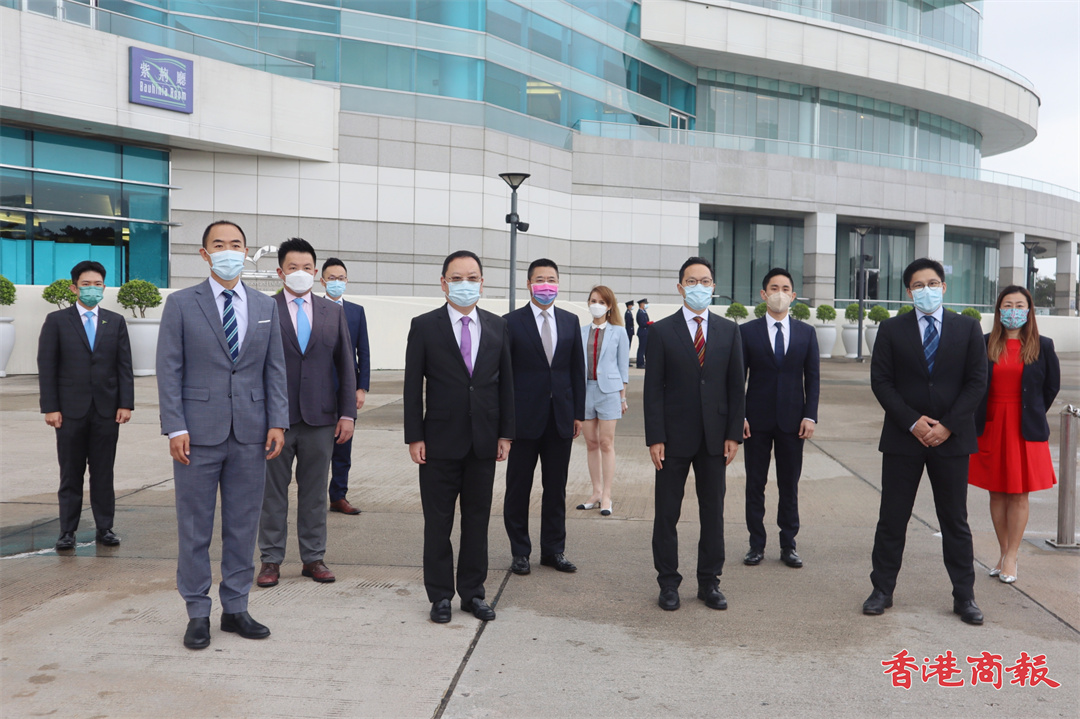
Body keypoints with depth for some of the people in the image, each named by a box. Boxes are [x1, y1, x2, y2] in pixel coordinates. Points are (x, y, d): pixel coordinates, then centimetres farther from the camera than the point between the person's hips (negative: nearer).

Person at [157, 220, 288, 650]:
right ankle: (197, 613, 18)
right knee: (194, 528, 6)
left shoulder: (265, 307, 10)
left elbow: (275, 369, 8)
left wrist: (277, 422, 0)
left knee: (243, 525, 9)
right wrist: (175, 428, -10)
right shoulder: (181, 304, 0)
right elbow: (169, 370, -3)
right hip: (199, 433, -3)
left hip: (250, 434, 3)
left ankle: (235, 608, 22)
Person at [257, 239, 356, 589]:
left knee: (315, 492, 10)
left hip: (321, 418, 2)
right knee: (272, 491, 7)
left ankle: (313, 557, 21)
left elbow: (346, 365, 8)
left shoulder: (333, 312, 9)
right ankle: (271, 559, 19)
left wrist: (347, 413, 2)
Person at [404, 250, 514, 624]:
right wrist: (414, 436, -8)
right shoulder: (424, 326, -3)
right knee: (438, 522, 7)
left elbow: (505, 383, 8)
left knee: (478, 520, 11)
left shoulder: (497, 326, 6)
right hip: (440, 442, -2)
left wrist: (506, 433, 4)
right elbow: (413, 385, -3)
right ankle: (440, 595, 20)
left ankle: (473, 592, 24)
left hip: (484, 441, 3)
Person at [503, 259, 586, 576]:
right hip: (525, 418, -3)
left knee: (556, 489, 11)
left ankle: (554, 550, 23)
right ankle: (520, 552, 19)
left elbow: (577, 369, 9)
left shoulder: (570, 321, 8)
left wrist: (578, 413, 5)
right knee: (518, 489, 6)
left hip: (561, 418, 3)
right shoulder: (512, 322, -3)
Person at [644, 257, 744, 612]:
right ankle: (668, 582, 18)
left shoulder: (728, 330, 6)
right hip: (674, 437, -2)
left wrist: (734, 434, -1)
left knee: (713, 513, 9)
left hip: (714, 437, 2)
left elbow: (736, 385, 6)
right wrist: (655, 438, -10)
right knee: (667, 514, 5)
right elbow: (653, 388, -4)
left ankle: (709, 582, 22)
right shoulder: (662, 331, -1)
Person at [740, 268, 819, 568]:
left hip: (792, 420, 1)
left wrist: (810, 415, -4)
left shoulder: (806, 333, 7)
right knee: (755, 485, 5)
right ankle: (757, 544, 15)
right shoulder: (747, 332, 1)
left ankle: (788, 545, 17)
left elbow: (813, 378, 5)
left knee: (789, 485, 7)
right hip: (757, 420, -1)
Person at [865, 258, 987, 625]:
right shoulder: (892, 329, 3)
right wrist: (912, 422, -12)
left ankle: (964, 596, 18)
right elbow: (881, 381, -2)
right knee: (892, 518, 5)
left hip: (952, 438, 1)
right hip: (902, 437, 0)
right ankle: (882, 590, 15)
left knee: (955, 520, 8)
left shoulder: (967, 328, 5)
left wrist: (948, 425, -10)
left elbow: (976, 381, 0)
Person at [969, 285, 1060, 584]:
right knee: (996, 493, 8)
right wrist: (982, 417, 4)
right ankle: (1004, 554, 20)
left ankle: (1011, 558, 11)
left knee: (1019, 495, 2)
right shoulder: (983, 344, 0)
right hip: (991, 428, 1)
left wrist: (1032, 416, 10)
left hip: (1025, 430, -1)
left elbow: (1052, 386, 9)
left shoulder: (1042, 346, 0)